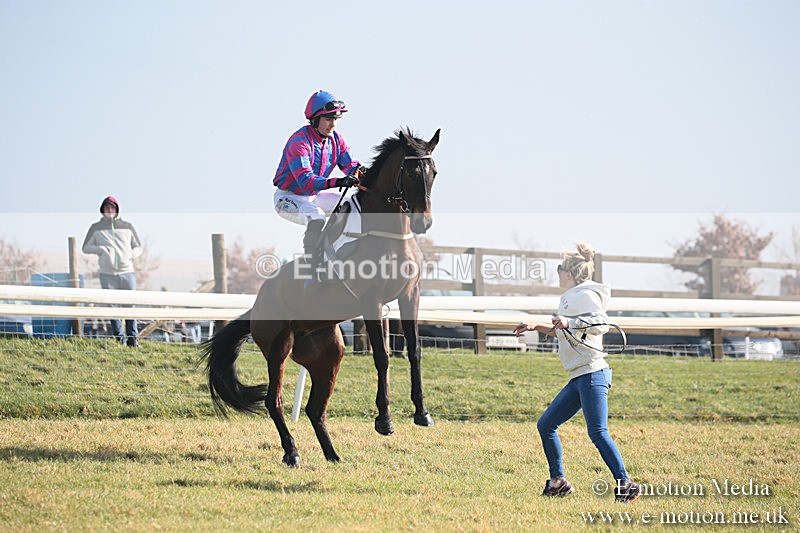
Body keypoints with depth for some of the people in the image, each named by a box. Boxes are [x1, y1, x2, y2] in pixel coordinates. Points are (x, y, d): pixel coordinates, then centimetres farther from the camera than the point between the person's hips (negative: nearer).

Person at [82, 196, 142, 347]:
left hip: (127, 272, 0)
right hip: (107, 274, 0)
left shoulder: (127, 226, 13)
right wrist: (101, 249, -7)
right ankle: (119, 338, 4)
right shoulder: (96, 228, 10)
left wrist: (130, 255, -2)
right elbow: (86, 247, 11)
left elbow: (138, 247, 19)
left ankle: (133, 338, 3)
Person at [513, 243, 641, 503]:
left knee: (598, 433, -17)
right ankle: (558, 482, 18)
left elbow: (602, 324, -23)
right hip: (578, 379, 10)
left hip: (592, 373, -10)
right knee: (545, 425, 11)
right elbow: (562, 333, 40)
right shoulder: (571, 298, 23)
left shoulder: (586, 295, -6)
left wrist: (570, 322, -30)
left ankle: (625, 485, -17)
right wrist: (535, 327, 41)